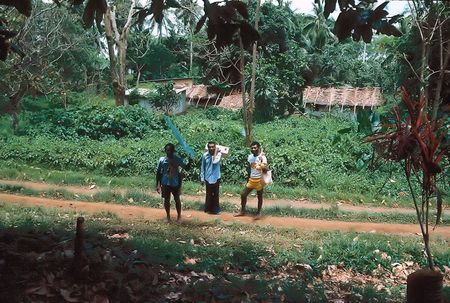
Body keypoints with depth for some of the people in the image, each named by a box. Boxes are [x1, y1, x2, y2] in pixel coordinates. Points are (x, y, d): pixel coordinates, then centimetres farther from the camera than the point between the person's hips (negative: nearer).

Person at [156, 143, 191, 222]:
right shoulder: (162, 160, -8)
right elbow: (158, 173, 0)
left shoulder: (178, 159, -7)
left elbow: (186, 168, -5)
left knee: (177, 200, 8)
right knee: (167, 200, 12)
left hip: (175, 183, 0)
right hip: (165, 184, 0)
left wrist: (190, 161, -22)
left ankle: (179, 216, 24)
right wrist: (158, 185, 0)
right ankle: (168, 216, 28)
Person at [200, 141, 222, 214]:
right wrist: (202, 178, 3)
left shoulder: (218, 154, -9)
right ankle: (208, 209, 21)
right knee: (209, 194, 11)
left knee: (215, 194, 7)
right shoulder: (205, 155, -3)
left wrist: (215, 152, -18)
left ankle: (215, 209, 17)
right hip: (208, 178, 1)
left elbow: (215, 162, -28)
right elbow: (202, 167, 4)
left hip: (216, 178, -1)